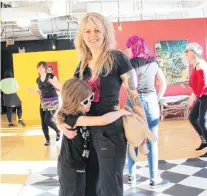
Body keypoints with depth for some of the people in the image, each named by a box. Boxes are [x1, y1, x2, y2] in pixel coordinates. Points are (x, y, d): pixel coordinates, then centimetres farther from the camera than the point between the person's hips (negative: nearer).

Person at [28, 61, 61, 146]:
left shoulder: (51, 76, -9)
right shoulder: (38, 80, 8)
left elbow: (60, 87, -11)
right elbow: (40, 93, 14)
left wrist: (53, 83, -29)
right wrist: (33, 91, -3)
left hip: (53, 101, -6)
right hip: (43, 102, 6)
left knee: (47, 120, -15)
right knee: (43, 122, 2)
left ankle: (58, 131, 13)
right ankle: (47, 140, 17)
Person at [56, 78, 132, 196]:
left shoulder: (83, 113, -1)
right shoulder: (72, 118, -30)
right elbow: (102, 121, -39)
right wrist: (122, 112, -25)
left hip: (80, 165, 8)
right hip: (70, 168, -8)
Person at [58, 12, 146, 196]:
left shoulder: (117, 58, -10)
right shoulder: (82, 65, 8)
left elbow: (134, 94, -8)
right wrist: (62, 121, -3)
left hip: (111, 130, -6)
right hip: (87, 130, 7)